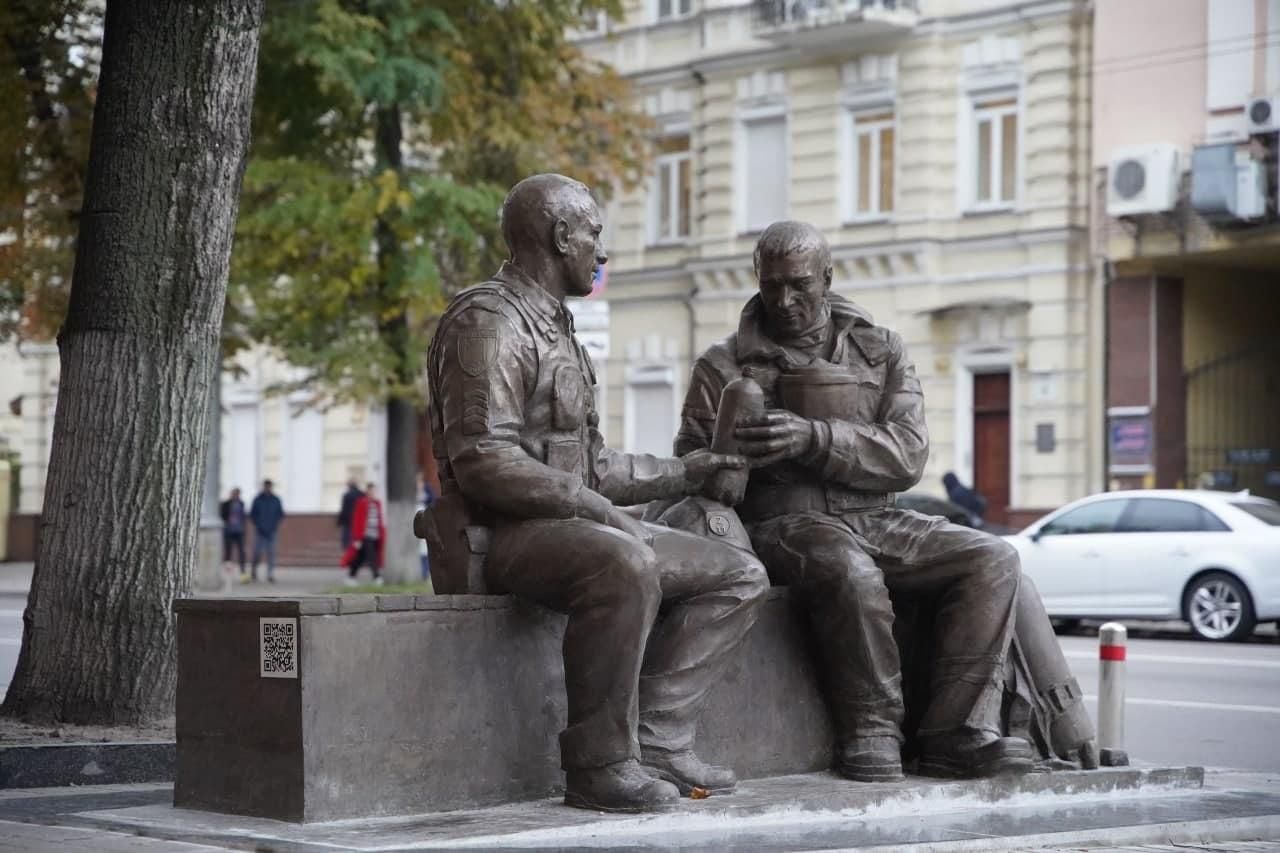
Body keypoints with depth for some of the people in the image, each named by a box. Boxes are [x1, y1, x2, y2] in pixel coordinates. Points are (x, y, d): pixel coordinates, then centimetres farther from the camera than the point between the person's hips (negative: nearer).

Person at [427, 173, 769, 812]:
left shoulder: (553, 327, 22)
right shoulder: (489, 322, -11)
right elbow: (483, 462, -23)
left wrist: (686, 472, 20)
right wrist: (595, 508, -24)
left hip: (572, 523, 10)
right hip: (505, 534, -10)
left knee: (738, 575, 3)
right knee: (626, 567, -39)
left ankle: (655, 743, -8)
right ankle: (600, 767, -29)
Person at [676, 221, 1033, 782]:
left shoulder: (880, 350, 14)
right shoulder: (725, 366, 10)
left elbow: (907, 456, -1)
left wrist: (813, 439, -17)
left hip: (874, 519, 4)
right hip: (784, 523, -4)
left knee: (993, 559, -18)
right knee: (852, 572, -37)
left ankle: (956, 734, -22)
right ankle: (873, 731, -22)